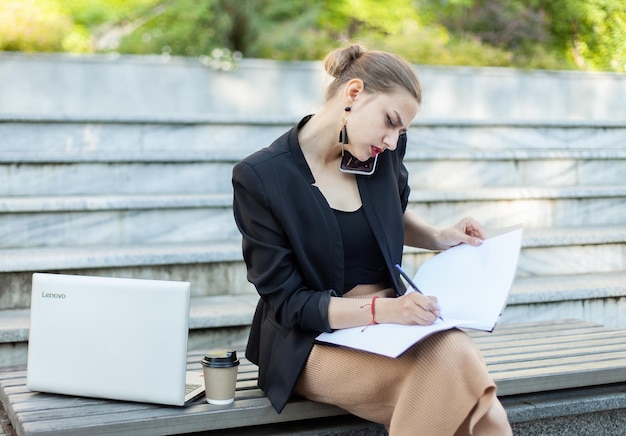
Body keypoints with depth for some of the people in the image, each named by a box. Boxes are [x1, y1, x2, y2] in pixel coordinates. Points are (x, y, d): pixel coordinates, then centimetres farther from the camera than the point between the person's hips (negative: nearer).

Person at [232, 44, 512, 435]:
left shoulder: (384, 155, 1)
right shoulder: (258, 178, -13)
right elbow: (288, 303, -13)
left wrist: (440, 237, 4)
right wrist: (382, 309, -25)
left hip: (390, 319, 5)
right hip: (315, 342, -4)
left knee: (461, 353, -31)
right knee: (445, 364, -32)